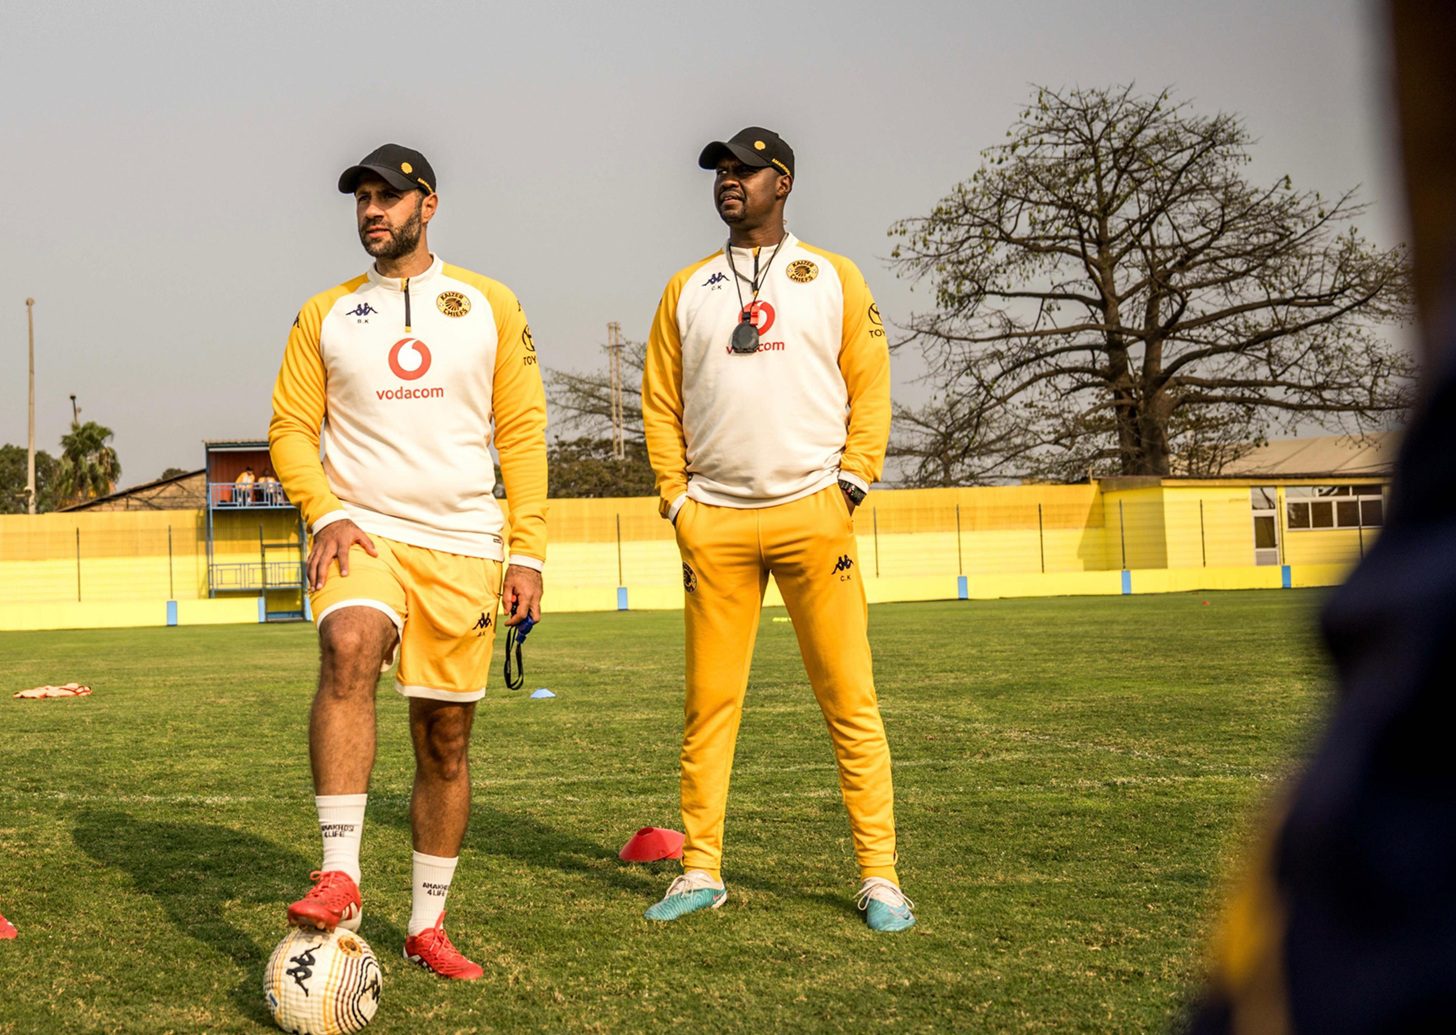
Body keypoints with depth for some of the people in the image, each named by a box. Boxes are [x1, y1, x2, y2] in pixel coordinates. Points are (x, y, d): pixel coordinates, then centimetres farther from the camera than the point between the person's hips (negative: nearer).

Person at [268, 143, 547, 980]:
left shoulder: (490, 306, 8)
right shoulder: (325, 315, 9)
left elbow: (523, 432, 6)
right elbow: (291, 429, 9)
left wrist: (529, 554, -1)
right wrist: (327, 514, -9)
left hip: (463, 546, 1)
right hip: (364, 532, -1)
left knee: (447, 738, 4)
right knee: (348, 647, -32)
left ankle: (428, 925, 17)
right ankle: (340, 877, -33)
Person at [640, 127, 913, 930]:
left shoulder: (835, 279, 9)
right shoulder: (686, 289, 14)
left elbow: (870, 388, 6)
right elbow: (660, 401, 13)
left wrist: (850, 484, -4)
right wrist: (676, 498, 3)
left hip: (811, 511, -2)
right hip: (714, 520, 2)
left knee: (850, 698, -4)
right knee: (709, 700, 3)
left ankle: (879, 877, 1)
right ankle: (701, 871, 12)